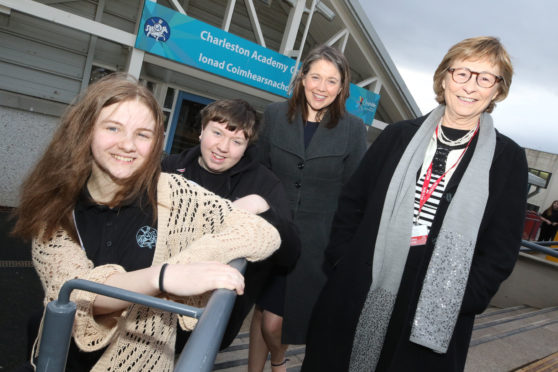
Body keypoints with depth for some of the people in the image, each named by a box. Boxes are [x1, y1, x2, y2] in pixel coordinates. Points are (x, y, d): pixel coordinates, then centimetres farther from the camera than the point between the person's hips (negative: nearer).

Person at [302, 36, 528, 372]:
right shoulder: (399, 136, 4)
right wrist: (342, 264, -3)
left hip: (434, 317, -1)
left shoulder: (509, 159, 1)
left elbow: (501, 250, 0)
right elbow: (352, 203, 5)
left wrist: (457, 304, -9)